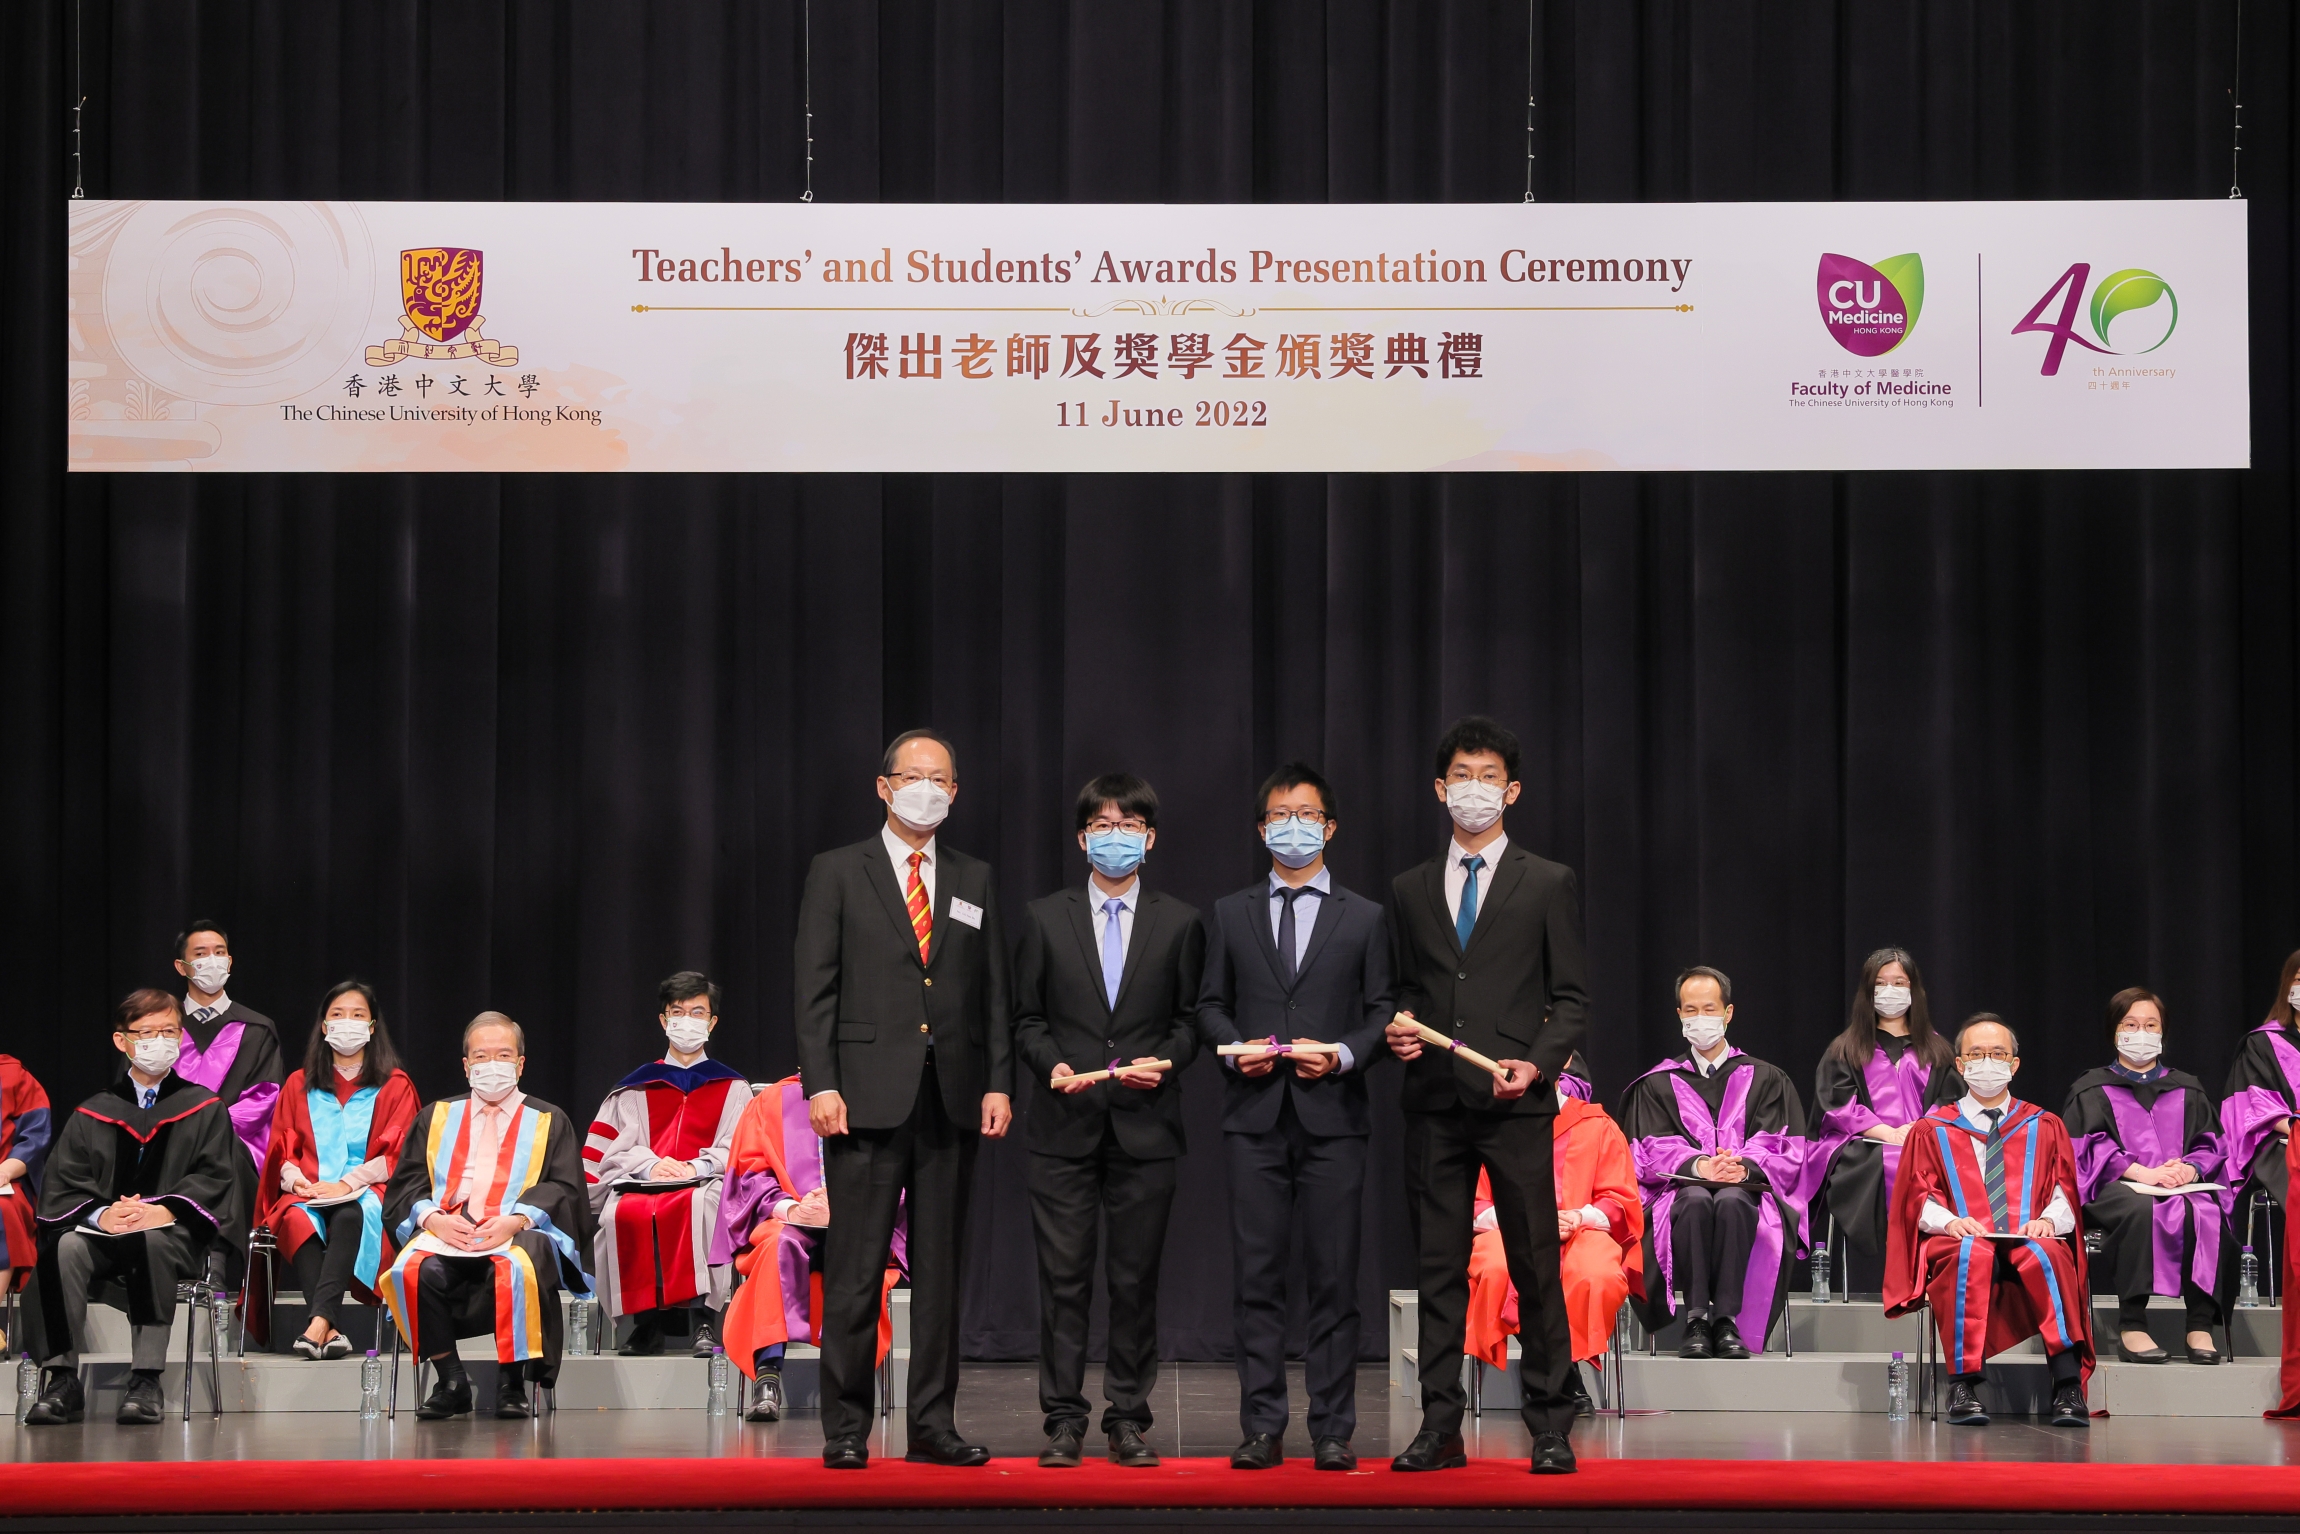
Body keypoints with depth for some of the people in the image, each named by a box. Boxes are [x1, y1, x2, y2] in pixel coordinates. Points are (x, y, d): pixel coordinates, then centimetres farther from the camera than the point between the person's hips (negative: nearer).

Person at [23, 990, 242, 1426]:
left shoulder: (204, 1109, 11)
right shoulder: (91, 1116, 15)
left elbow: (216, 1178, -1)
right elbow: (61, 1186, 5)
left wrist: (165, 1210, -19)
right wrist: (100, 1214, -18)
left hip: (176, 1235, -2)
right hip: (105, 1236, 2)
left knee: (151, 1241, -38)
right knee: (66, 1247, -32)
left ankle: (145, 1381, -39)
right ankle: (62, 1382, -33)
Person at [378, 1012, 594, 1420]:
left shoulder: (549, 1122, 18)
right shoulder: (436, 1118, 24)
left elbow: (564, 1189, 5)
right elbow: (407, 1183, 14)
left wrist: (516, 1219, -14)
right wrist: (433, 1217, -9)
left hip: (518, 1233, -2)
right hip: (445, 1231, 2)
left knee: (516, 1270, -38)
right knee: (415, 1271, -33)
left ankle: (512, 1382, -23)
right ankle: (451, 1381, -19)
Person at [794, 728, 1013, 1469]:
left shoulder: (974, 880, 15)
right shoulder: (838, 874, 4)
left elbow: (995, 992, 13)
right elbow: (815, 988, -1)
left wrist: (998, 1082, 3)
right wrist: (821, 1083, -10)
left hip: (951, 1100, 3)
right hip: (868, 1096, -3)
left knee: (940, 1268, 6)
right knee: (855, 1269, -3)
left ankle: (933, 1425, 11)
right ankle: (846, 1428, 3)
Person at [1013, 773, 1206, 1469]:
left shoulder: (1179, 922, 9)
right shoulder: (1044, 918, 9)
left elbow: (1189, 1019, 9)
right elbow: (1027, 1020, 9)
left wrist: (1163, 1062, -10)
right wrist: (1052, 1064, -10)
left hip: (1144, 1125, 0)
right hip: (1065, 1125, 0)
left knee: (1136, 1280, 3)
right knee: (1064, 1278, -1)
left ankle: (1127, 1421, 10)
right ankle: (1064, 1421, 5)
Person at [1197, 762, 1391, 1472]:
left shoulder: (1363, 918, 11)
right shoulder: (1230, 914, 13)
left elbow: (1381, 1012, 7)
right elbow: (1210, 1005, 13)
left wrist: (1344, 1054, -11)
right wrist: (1237, 1048, -6)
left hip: (1332, 1115, -1)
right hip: (1255, 1117, 1)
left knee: (1334, 1277, -1)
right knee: (1256, 1275, 0)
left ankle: (1332, 1432, 3)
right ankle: (1262, 1428, 4)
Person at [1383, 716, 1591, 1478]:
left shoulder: (1548, 884, 6)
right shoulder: (1409, 889, 15)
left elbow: (1571, 997, 3)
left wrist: (1536, 1063, -12)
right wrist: (1399, 1025, -2)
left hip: (1516, 1102, -3)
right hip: (1434, 1102, 3)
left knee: (1535, 1265, -2)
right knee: (1439, 1268, 4)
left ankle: (1550, 1427, 5)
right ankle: (1440, 1426, 8)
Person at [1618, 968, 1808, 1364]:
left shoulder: (1765, 1079, 19)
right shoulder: (1658, 1084, 21)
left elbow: (1785, 1151, 5)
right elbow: (1651, 1150, 5)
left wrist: (1746, 1166, -18)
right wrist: (1697, 1165, -17)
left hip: (1746, 1189, 0)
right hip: (1681, 1187, 1)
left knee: (1731, 1202, -38)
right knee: (1696, 1200, -37)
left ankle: (1727, 1321, -41)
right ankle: (1696, 1320, -41)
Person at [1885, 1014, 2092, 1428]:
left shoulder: (2044, 1128, 22)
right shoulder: (1933, 1131, 19)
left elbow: (2066, 1191, 11)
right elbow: (1917, 1196, 10)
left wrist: (2049, 1220, -12)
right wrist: (1949, 1221, -13)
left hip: (2031, 1242, 1)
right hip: (1960, 1242, -1)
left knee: (2047, 1255, -38)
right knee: (1971, 1255, -40)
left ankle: (2068, 1389, -43)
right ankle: (1964, 1387, -42)